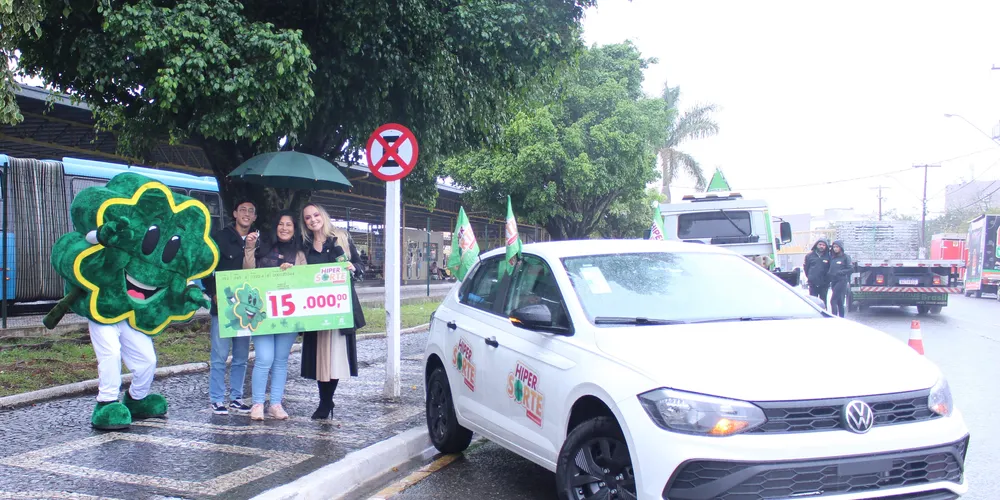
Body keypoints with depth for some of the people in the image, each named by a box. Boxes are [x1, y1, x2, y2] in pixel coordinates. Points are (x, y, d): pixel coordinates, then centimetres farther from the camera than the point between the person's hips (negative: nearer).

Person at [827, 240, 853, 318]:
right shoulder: (832, 257, 13)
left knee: (833, 300, -15)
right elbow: (830, 269, 18)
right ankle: (841, 317, 16)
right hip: (833, 281, 6)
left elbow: (851, 269, -7)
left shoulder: (845, 257, -3)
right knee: (839, 302, 11)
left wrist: (840, 272, -16)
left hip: (841, 281, -6)